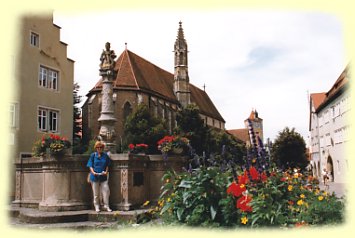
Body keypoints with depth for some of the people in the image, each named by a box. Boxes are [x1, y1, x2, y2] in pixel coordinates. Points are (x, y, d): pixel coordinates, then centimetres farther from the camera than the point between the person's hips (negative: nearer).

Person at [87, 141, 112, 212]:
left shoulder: (105, 155, 6)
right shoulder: (93, 155, 2)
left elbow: (107, 165, 9)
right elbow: (90, 165, 1)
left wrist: (106, 172, -8)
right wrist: (93, 172, -15)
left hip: (103, 176, 1)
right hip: (95, 177, -1)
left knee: (106, 191, -4)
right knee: (96, 193, 6)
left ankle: (106, 206, 7)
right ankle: (97, 207, 18)